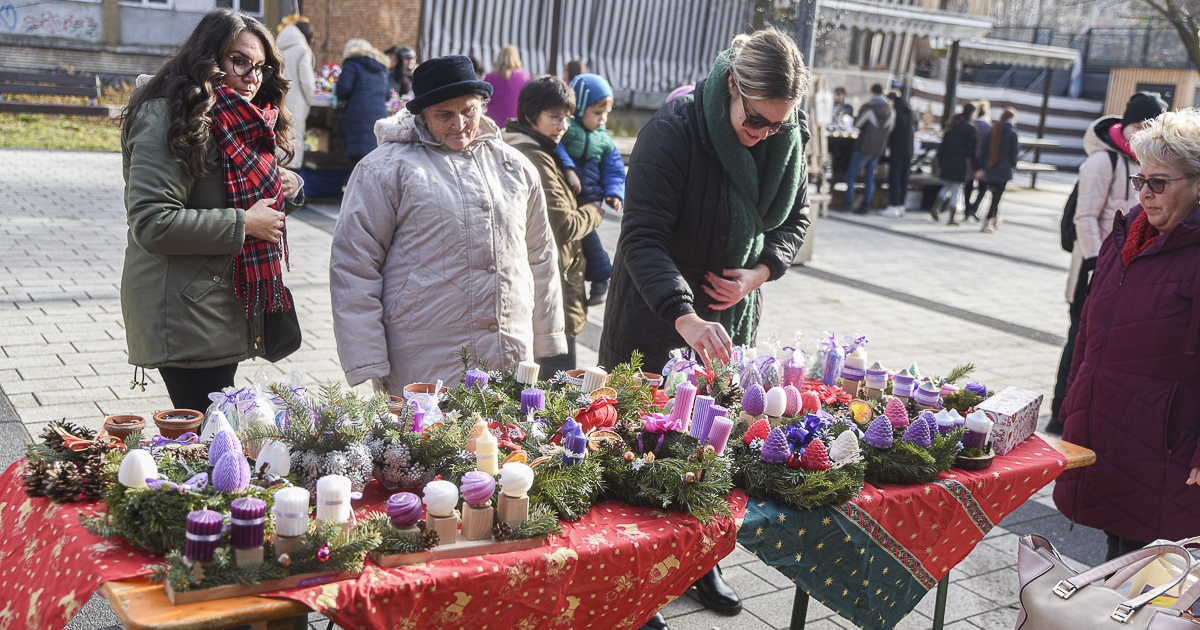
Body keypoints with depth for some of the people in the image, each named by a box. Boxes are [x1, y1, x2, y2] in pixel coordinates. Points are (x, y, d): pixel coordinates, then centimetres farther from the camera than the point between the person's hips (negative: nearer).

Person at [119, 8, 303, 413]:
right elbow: (152, 224, -21)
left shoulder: (243, 123, 15)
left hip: (227, 311, 9)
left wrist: (287, 189, 4)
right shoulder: (166, 118, -13)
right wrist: (243, 223, -18)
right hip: (183, 314, -8)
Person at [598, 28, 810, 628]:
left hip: (730, 314, 5)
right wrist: (685, 315, -43)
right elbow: (643, 237, -29)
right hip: (657, 319, -5)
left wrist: (760, 270, -9)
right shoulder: (674, 129, -24)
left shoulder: (787, 137, -5)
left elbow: (794, 217, 10)